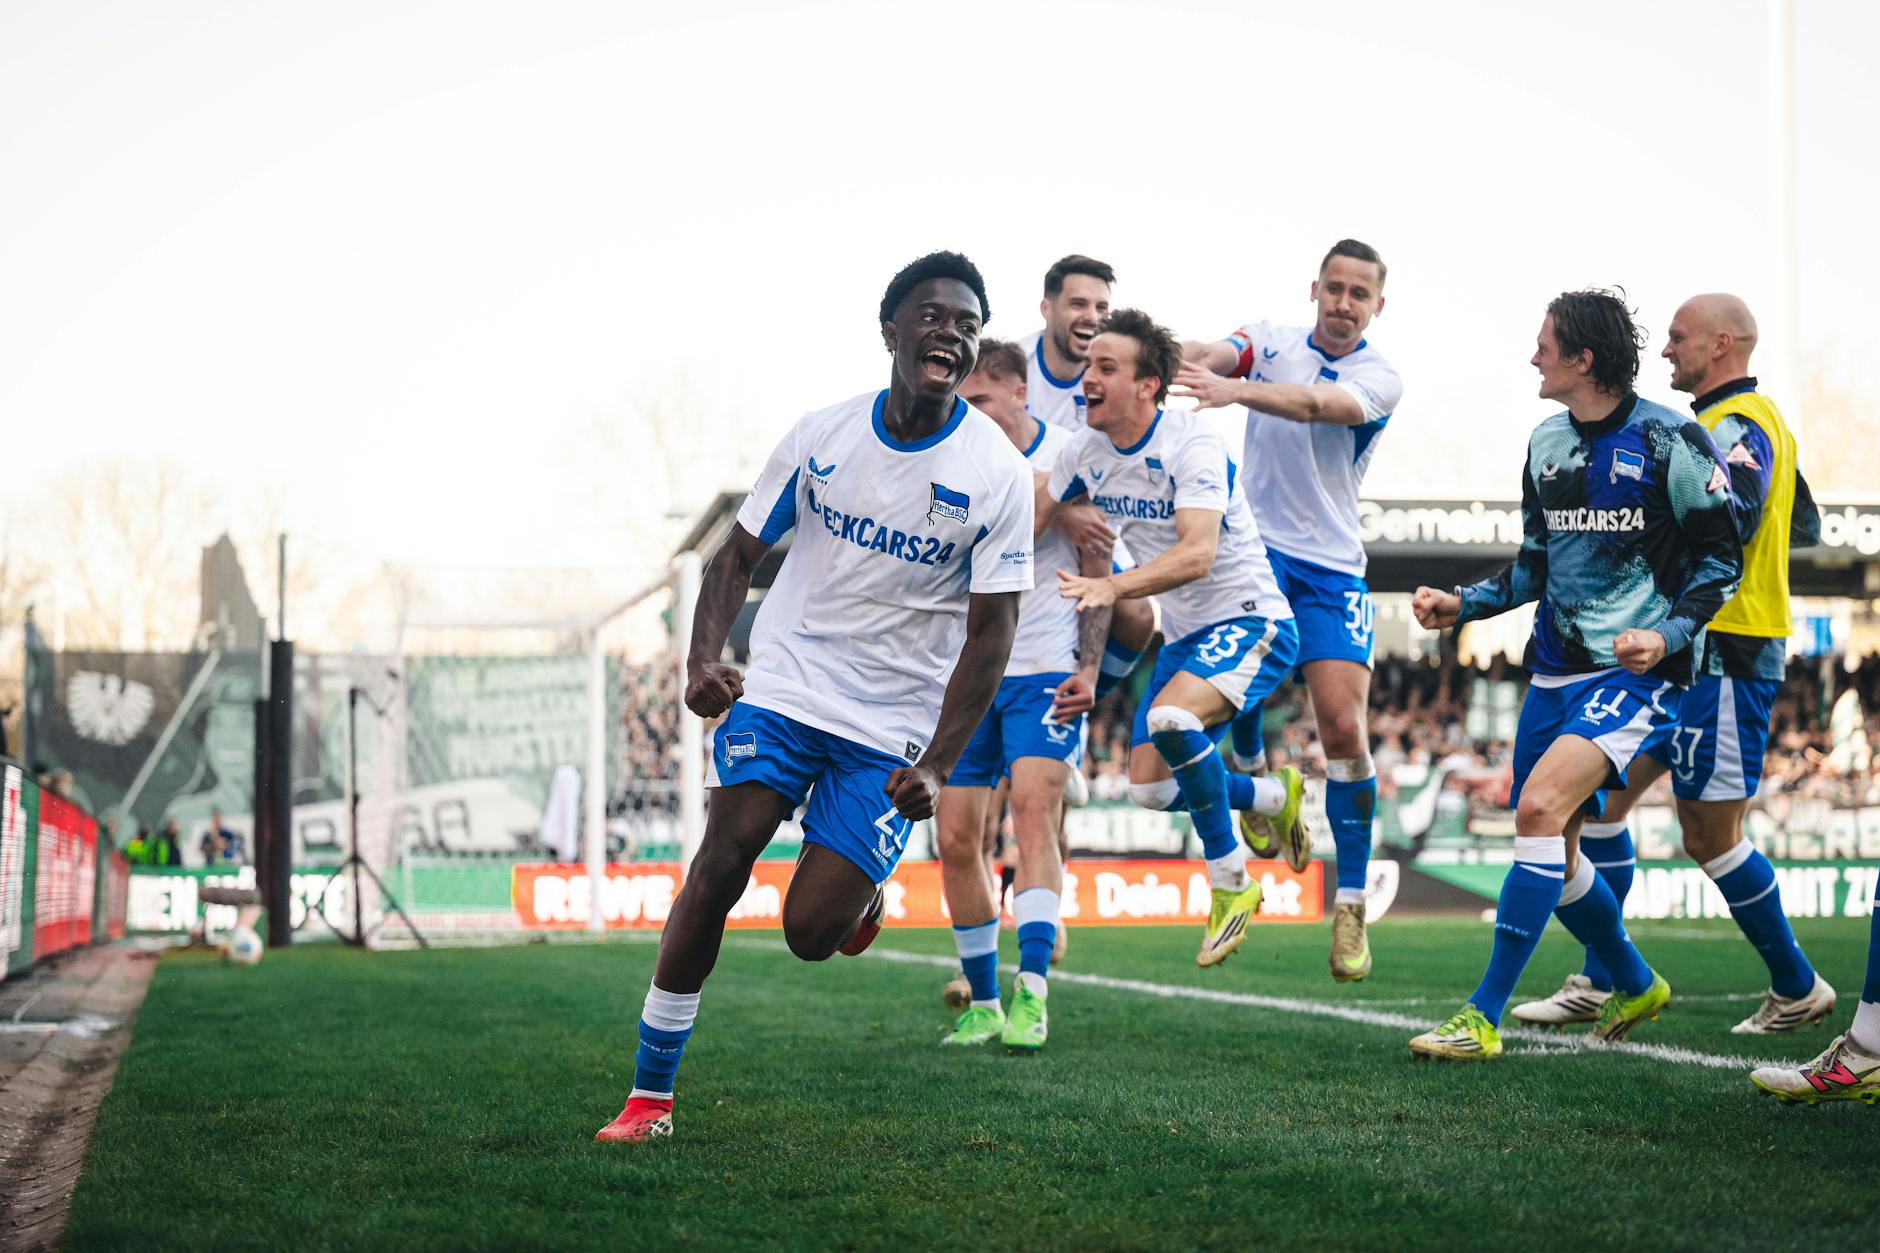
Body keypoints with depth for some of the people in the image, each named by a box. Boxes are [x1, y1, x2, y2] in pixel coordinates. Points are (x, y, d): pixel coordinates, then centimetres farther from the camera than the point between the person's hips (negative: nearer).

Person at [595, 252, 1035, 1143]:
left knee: (811, 932, -10)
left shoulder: (997, 473, -8)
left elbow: (990, 633, -6)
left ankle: (861, 885, 30)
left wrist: (937, 766, -15)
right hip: (781, 687, 2)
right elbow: (740, 552, 7)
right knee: (721, 862, -16)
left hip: (893, 724, -2)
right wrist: (703, 658, -12)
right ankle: (650, 1094, -6)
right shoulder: (822, 434, -2)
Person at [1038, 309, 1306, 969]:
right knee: (1149, 786, 1)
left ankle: (1231, 885, -16)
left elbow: (1198, 553, -35)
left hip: (1249, 620, -8)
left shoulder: (1192, 443, -22)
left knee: (1170, 717, -33)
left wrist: (1113, 586, -48)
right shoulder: (1087, 452, 0)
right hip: (1184, 636, 8)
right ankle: (1274, 797, 30)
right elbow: (1027, 523, 13)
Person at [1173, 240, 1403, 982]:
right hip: (1253, 542, 1)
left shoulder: (1379, 380, -4)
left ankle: (1350, 902, -1)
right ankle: (1251, 770, 5)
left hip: (1332, 566, -1)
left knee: (1343, 726, -10)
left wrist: (1235, 390, -44)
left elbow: (1314, 405, -25)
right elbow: (1212, 357, -16)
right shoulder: (1271, 342, 5)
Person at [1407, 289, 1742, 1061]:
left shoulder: (1670, 441, -9)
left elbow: (1721, 557, -5)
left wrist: (1667, 634, -19)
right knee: (1551, 851, 9)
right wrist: (1461, 604, 8)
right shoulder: (1547, 444, 11)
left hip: (1638, 669, -8)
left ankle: (1483, 1019, -23)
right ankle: (1635, 985, 36)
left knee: (1540, 806, -25)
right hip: (1557, 668, 8)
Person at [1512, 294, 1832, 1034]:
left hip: (1724, 658, -11)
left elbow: (1732, 522, -26)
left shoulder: (1738, 423, -13)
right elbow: (1804, 525, 25)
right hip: (1690, 655, 11)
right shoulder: (1743, 422, 18)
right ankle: (1599, 983, 11)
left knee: (1709, 835, -5)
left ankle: (1798, 990, 9)